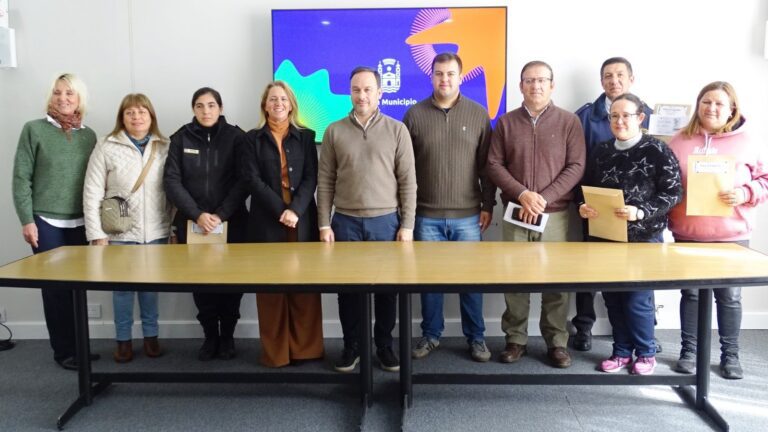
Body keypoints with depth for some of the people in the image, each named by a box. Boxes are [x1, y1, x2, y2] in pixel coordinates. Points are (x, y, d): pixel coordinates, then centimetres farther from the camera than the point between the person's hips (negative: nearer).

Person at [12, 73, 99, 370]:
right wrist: (27, 220, -10)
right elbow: (21, 178, -5)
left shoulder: (89, 135, 7)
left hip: (80, 223, 3)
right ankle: (64, 350, 14)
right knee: (55, 286, 3)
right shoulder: (34, 129, -3)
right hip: (47, 222, -3)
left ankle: (78, 344, 24)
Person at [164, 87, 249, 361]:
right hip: (192, 224, 1)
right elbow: (171, 181, -3)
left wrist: (221, 215, -14)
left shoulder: (236, 136, 0)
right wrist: (197, 214, -14)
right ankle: (210, 335, 20)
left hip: (231, 223, -1)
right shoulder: (181, 138, 3)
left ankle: (228, 336, 19)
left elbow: (243, 181, -5)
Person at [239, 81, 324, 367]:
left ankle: (305, 348, 10)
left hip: (302, 220, 1)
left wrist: (295, 210, -14)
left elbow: (311, 178, 1)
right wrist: (281, 211, -14)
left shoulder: (305, 136, 10)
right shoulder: (253, 139, 8)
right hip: (267, 221, 0)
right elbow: (252, 179, -3)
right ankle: (275, 351, 10)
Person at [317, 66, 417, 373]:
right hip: (346, 222, 1)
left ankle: (384, 345, 24)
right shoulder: (334, 131, 4)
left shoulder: (397, 130, 1)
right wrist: (324, 224, -1)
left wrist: (407, 225, -4)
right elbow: (325, 181, 4)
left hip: (386, 221, -1)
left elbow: (408, 181, 0)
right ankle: (351, 346, 23)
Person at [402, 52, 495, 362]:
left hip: (468, 216, 0)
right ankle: (430, 335, 24)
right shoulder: (415, 114, 2)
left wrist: (488, 205, 1)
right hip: (426, 216, 0)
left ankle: (476, 337, 21)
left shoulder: (478, 114, 3)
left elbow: (486, 165, 4)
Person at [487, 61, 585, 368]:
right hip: (515, 213, 1)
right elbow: (494, 165, 1)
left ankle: (557, 342, 15)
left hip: (555, 214, -1)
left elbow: (576, 167, -3)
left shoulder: (569, 121, 4)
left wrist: (544, 198, -13)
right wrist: (522, 194, -12)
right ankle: (515, 339, 17)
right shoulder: (506, 122, 8)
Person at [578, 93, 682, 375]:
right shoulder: (601, 151, 8)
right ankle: (622, 351, 25)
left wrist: (641, 212, -23)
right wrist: (583, 207, -8)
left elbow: (673, 192, -10)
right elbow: (586, 188, 13)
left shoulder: (657, 151, -6)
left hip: (644, 237, -4)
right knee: (612, 296, 9)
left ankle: (646, 353, 21)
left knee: (637, 297, -2)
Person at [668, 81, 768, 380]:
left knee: (729, 296, 7)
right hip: (687, 234, 1)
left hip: (732, 235, 0)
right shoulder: (679, 141, 5)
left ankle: (730, 355, 22)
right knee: (691, 293, 9)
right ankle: (689, 351, 21)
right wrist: (667, 218, -6)